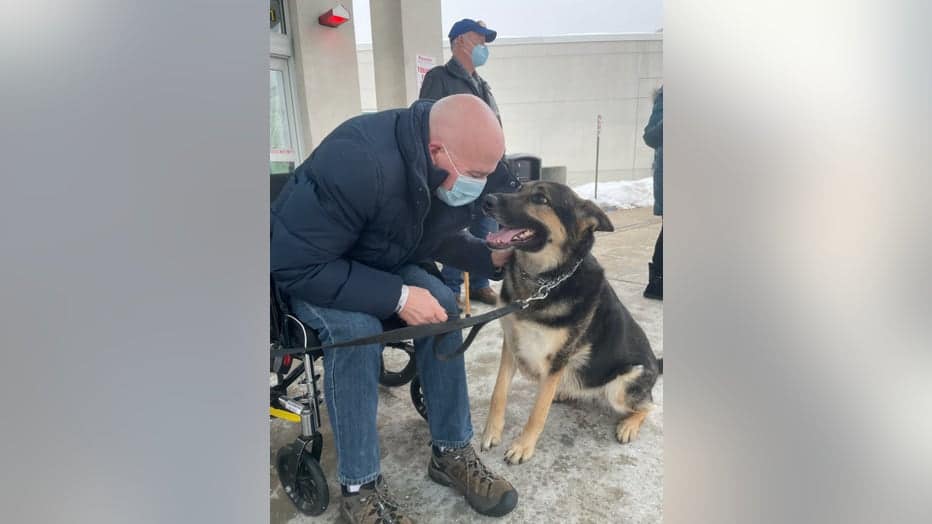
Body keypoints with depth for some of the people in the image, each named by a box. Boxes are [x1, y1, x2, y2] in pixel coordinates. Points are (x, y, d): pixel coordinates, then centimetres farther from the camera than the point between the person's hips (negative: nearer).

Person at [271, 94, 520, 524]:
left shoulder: (454, 171, -15)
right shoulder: (357, 162, -38)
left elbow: (439, 237, 1)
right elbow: (294, 267, -34)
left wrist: (491, 257, -18)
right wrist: (397, 296, -37)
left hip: (380, 262, 6)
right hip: (303, 270, -5)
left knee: (443, 305, -18)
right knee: (356, 327, -33)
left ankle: (451, 452, -3)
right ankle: (360, 486, -14)